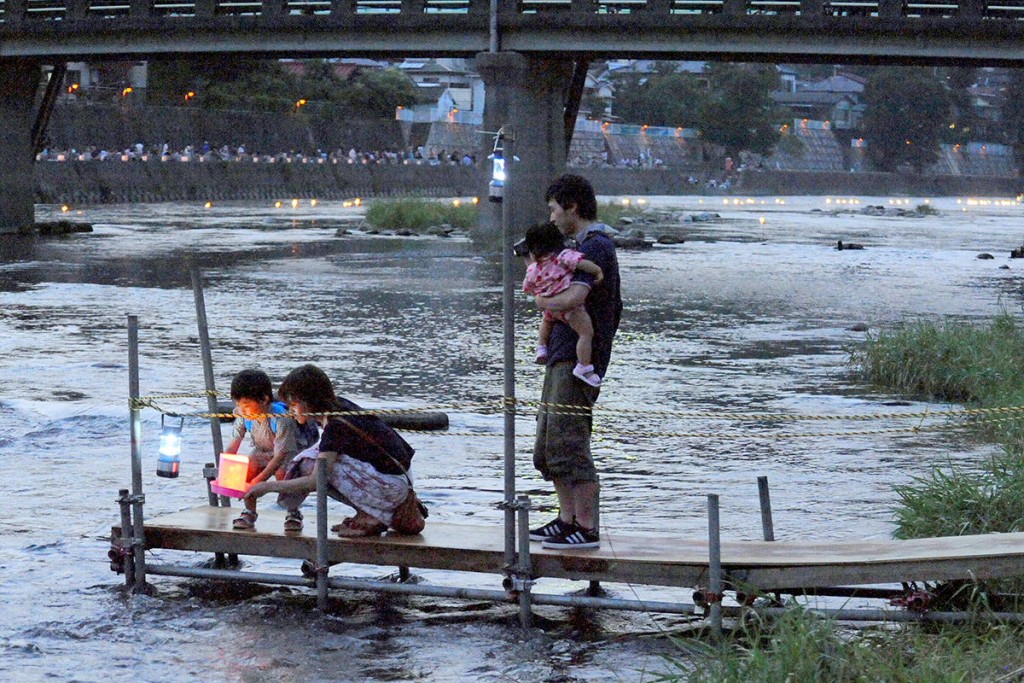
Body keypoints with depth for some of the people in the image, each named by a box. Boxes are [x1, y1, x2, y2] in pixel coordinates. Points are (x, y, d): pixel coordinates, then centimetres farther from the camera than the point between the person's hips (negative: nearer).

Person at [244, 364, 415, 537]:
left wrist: (268, 486, -15)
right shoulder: (340, 405, 6)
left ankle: (370, 516, -7)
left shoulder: (336, 426, -19)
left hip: (393, 488, -9)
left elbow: (314, 481, -22)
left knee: (311, 464, -13)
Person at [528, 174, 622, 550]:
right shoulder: (586, 246, 20)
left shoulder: (596, 246, -13)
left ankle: (587, 529, -9)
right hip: (563, 357, 11)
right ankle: (567, 520, 18)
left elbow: (574, 298, -28)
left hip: (578, 360, -11)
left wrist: (544, 302, -7)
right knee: (548, 444, 13)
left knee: (568, 442, -11)